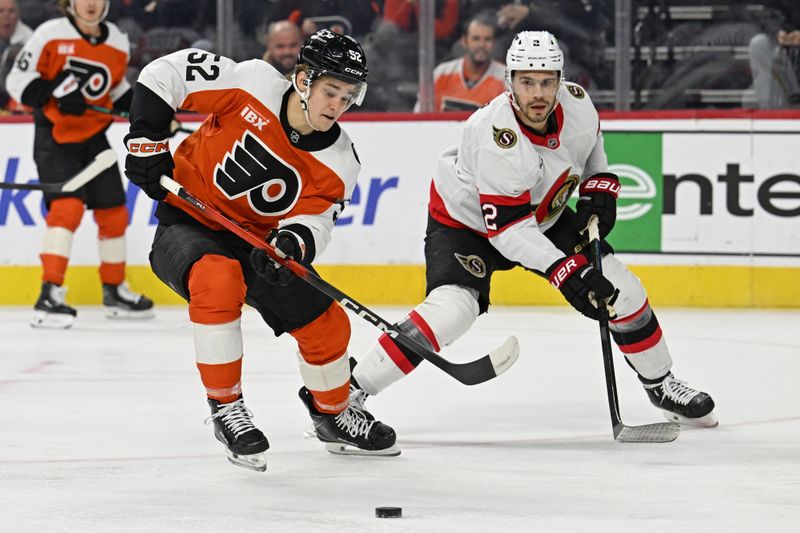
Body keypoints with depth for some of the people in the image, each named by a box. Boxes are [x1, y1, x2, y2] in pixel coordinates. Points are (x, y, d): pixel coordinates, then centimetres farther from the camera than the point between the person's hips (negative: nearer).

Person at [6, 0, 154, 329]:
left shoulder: (118, 44, 5)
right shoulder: (50, 35, -11)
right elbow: (18, 81, -12)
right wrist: (57, 91, -26)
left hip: (94, 138, 6)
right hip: (54, 138, -6)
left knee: (113, 211, 10)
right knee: (67, 206, -22)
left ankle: (115, 291, 28)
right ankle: (50, 295, -24)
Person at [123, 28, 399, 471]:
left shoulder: (338, 164, -9)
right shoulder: (254, 85, -21)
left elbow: (313, 221, -14)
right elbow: (163, 74, -16)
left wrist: (292, 243, -36)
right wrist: (147, 142, -20)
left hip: (256, 240, 5)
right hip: (187, 223, -5)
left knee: (325, 323, 0)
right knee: (218, 278, -37)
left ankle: (332, 415, 31)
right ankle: (225, 407, -23)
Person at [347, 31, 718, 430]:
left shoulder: (577, 103, -18)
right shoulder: (495, 135, -37)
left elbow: (590, 142, 10)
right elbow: (506, 227, -35)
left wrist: (598, 187, -4)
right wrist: (566, 272, -40)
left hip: (544, 216, 7)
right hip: (466, 219, -7)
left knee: (620, 288, 1)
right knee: (452, 308, -28)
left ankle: (662, 385, 24)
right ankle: (350, 393, -23)